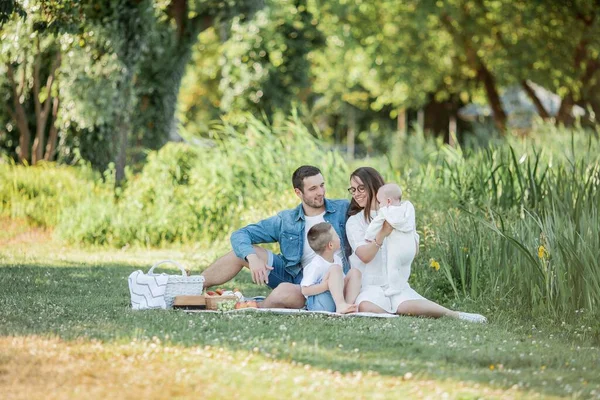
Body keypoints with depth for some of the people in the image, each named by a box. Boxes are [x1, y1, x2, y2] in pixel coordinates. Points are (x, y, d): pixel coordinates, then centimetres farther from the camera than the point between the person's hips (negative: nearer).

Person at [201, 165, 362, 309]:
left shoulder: (343, 210, -2)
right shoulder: (286, 220, 3)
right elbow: (240, 235, -1)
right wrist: (252, 258, -21)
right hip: (294, 275, 4)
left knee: (284, 291, -36)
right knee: (244, 252, -7)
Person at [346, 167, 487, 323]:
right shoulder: (354, 221, 5)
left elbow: (412, 252, 7)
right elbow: (365, 256, -11)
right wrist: (382, 233, -25)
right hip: (370, 286, -1)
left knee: (407, 305, -34)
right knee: (365, 307, -37)